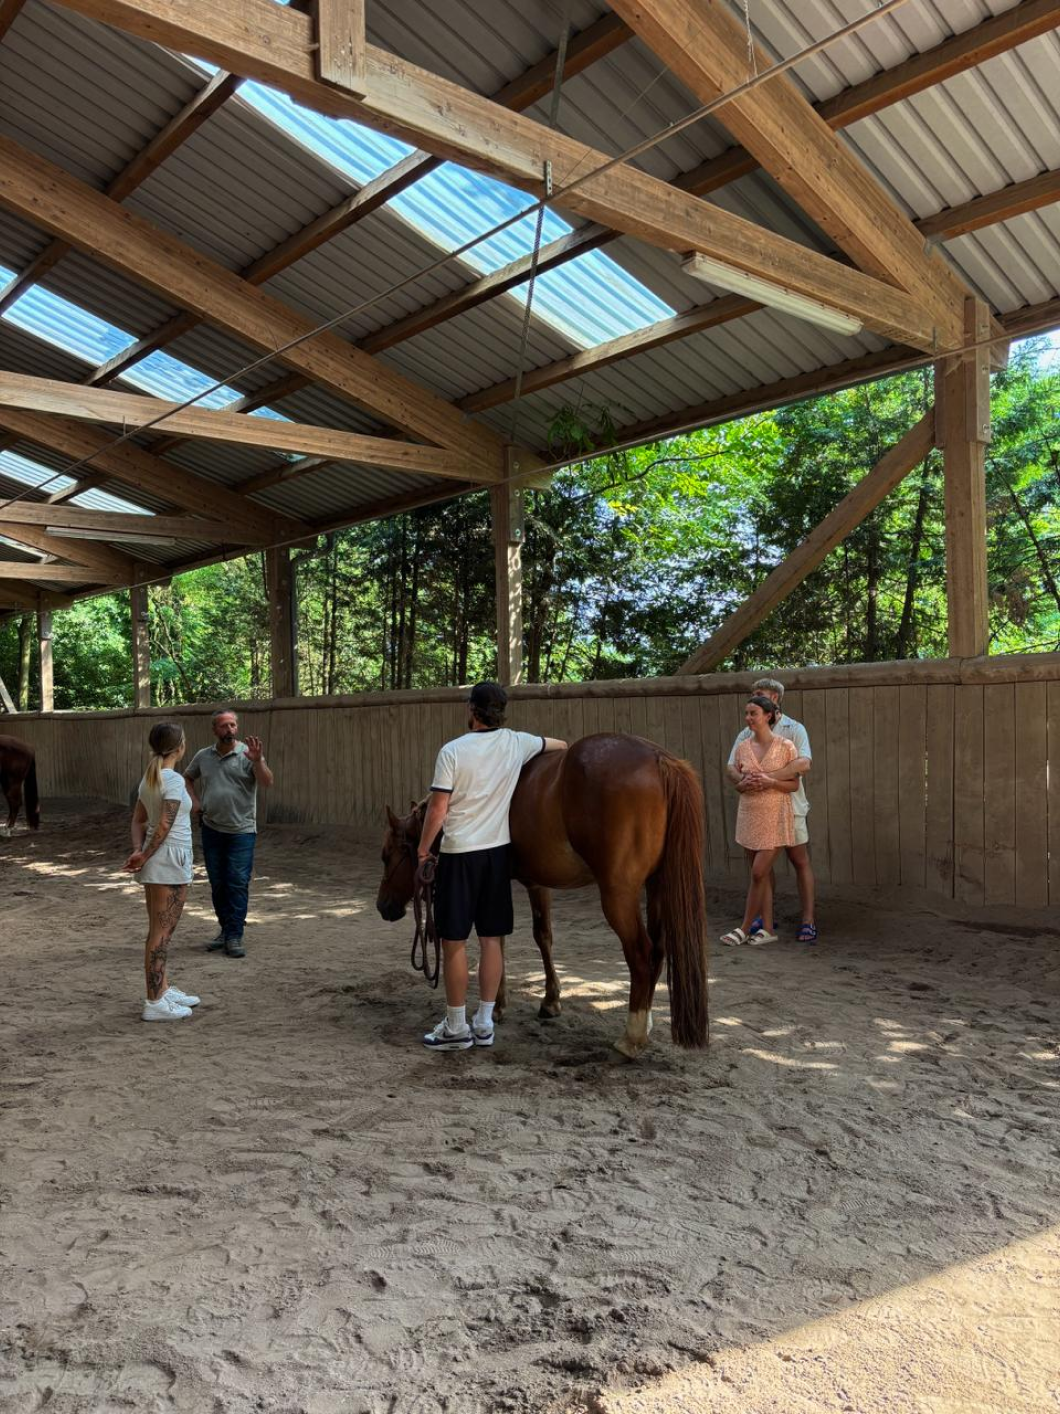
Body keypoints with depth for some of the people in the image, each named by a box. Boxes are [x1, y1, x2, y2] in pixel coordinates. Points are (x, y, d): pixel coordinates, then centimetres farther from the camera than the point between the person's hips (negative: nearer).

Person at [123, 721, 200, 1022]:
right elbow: (165, 825, -19)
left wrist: (139, 851, -4)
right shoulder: (174, 780, -17)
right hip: (170, 860, -9)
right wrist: (145, 856, -8)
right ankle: (155, 1002, 4)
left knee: (160, 930, 18)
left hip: (155, 862, 9)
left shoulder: (149, 778, 11)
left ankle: (163, 990, 31)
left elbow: (138, 820, 8)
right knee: (161, 932, -2)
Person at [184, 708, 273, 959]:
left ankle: (234, 937, 1)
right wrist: (194, 801, 9)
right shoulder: (203, 756, 6)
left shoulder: (247, 754, -7)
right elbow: (187, 778, 24)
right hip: (211, 830, 4)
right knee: (217, 884, 12)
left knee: (238, 884, -4)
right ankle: (225, 929, 26)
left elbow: (267, 783, -19)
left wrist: (257, 761, -35)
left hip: (241, 831, -4)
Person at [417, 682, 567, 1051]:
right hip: (499, 851, 5)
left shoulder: (452, 751, -13)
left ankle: (456, 1027, 10)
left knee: (453, 940, 4)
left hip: (459, 853, -5)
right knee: (491, 938, 11)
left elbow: (438, 810, -13)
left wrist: (423, 849, 1)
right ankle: (484, 1023, 17)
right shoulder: (517, 743, 2)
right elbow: (559, 745, 22)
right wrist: (562, 746, 46)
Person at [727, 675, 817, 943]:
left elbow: (804, 763, -19)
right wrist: (742, 780, -24)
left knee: (800, 862, 1)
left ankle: (808, 920, 5)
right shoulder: (746, 734, 9)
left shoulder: (794, 729, -3)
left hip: (789, 807, -4)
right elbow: (731, 768, 0)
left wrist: (770, 778, -29)